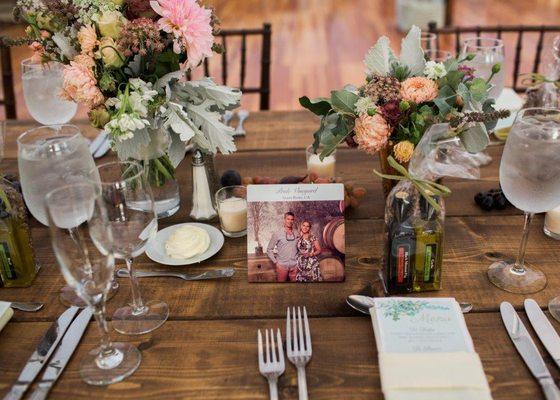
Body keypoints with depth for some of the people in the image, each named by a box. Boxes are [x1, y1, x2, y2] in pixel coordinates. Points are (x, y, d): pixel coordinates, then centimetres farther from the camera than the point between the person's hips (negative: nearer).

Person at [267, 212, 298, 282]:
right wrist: (275, 262, -4)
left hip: (294, 266, 3)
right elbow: (269, 250, 1)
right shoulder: (277, 234, -2)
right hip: (282, 265, -2)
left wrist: (299, 260, 6)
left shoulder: (296, 234, 6)